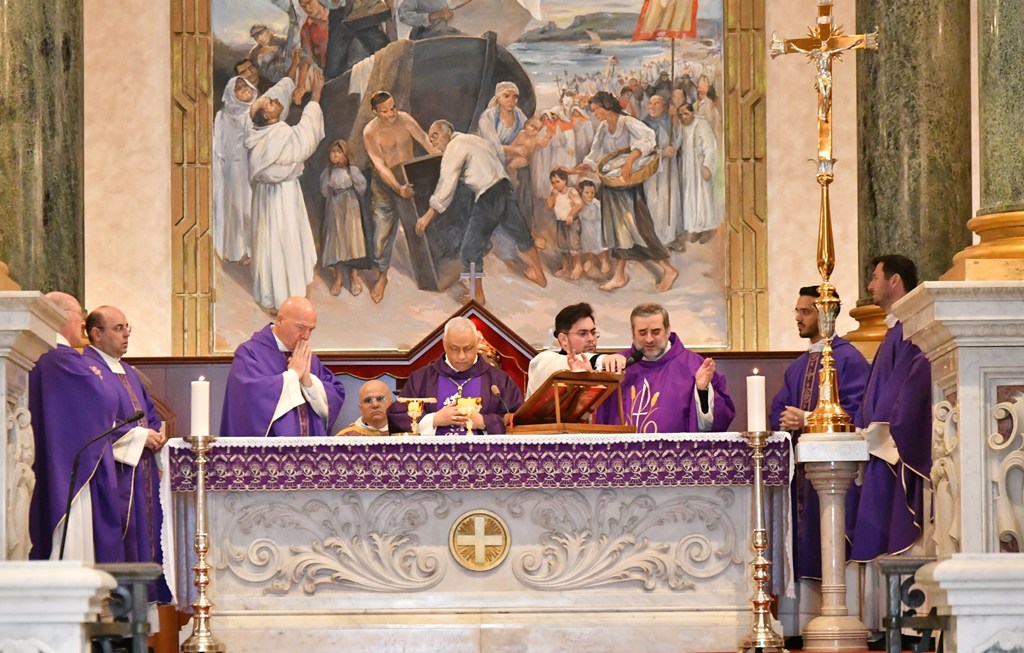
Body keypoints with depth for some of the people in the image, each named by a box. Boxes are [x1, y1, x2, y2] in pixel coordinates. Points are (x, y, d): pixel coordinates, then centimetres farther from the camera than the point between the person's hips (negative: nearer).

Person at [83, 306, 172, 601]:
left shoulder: (128, 372, 22)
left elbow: (151, 414, 24)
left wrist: (156, 433, 1)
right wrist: (139, 435, -17)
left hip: (143, 469, 10)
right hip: (115, 472, -10)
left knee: (147, 534, 7)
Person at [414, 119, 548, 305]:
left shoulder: (454, 148, -8)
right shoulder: (472, 139, 17)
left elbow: (445, 187, -12)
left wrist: (428, 216, -8)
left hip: (488, 198, -9)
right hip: (505, 188, 9)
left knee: (471, 250, 4)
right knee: (521, 234, 26)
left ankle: (477, 295, 13)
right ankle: (539, 275, 43)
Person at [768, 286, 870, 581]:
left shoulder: (849, 359, -4)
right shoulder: (796, 368, 21)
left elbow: (854, 412, -13)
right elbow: (777, 412, 18)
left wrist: (806, 419, -16)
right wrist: (786, 421, -6)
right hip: (797, 465, 7)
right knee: (801, 538, 4)